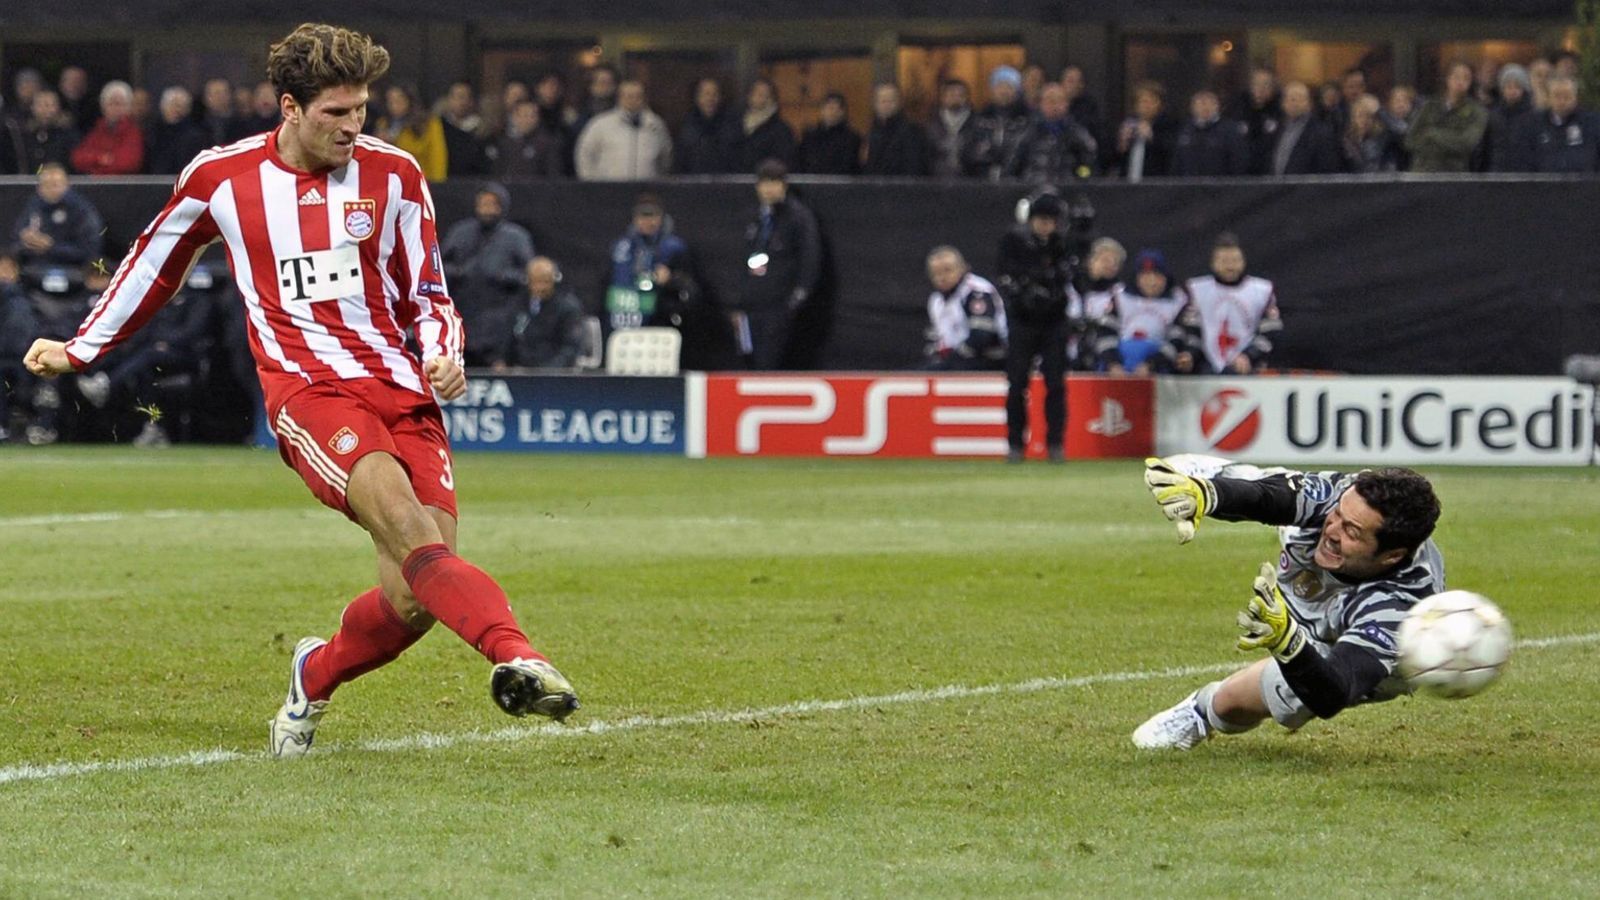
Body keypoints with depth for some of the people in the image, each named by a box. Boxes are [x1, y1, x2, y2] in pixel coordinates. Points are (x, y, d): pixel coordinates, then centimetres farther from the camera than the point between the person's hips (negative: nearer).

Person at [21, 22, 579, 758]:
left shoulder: (393, 174, 8)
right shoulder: (220, 178, 5)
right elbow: (154, 264, 24)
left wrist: (444, 353, -3)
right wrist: (80, 350, 27)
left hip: (401, 388, 3)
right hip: (307, 391, -3)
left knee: (413, 600, -9)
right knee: (402, 520, -31)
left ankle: (315, 676, 22)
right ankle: (516, 658, -49)